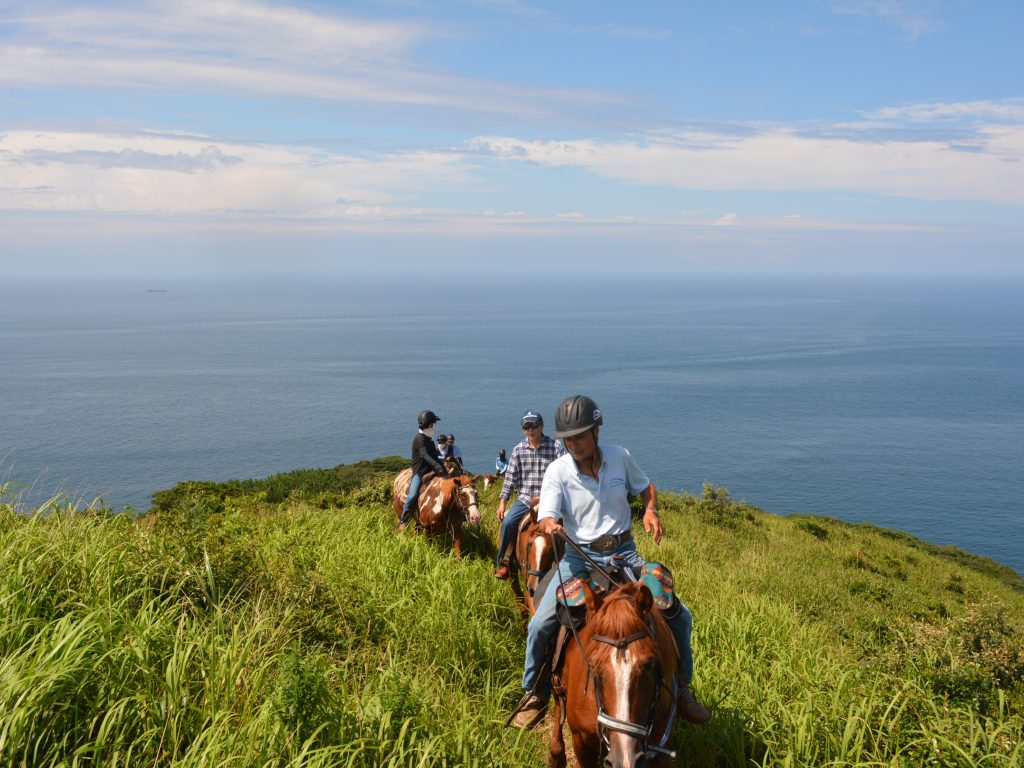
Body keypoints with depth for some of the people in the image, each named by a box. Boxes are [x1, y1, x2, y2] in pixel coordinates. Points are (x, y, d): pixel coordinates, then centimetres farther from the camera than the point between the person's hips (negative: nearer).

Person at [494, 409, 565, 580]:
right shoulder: (519, 449, 5)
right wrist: (502, 503, 4)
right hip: (525, 498, 2)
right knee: (507, 523, -17)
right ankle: (502, 563, 1)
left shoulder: (556, 446, -3)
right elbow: (510, 476, 7)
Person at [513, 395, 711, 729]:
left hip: (623, 552, 2)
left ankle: (682, 689, 22)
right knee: (541, 625, -16)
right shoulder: (557, 471, -11)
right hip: (579, 557, -2)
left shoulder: (620, 457, -4)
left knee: (679, 616, -3)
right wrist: (550, 526, -42)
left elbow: (646, 487, 13)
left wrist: (650, 509, -9)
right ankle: (536, 694, 10)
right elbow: (546, 518, -17)